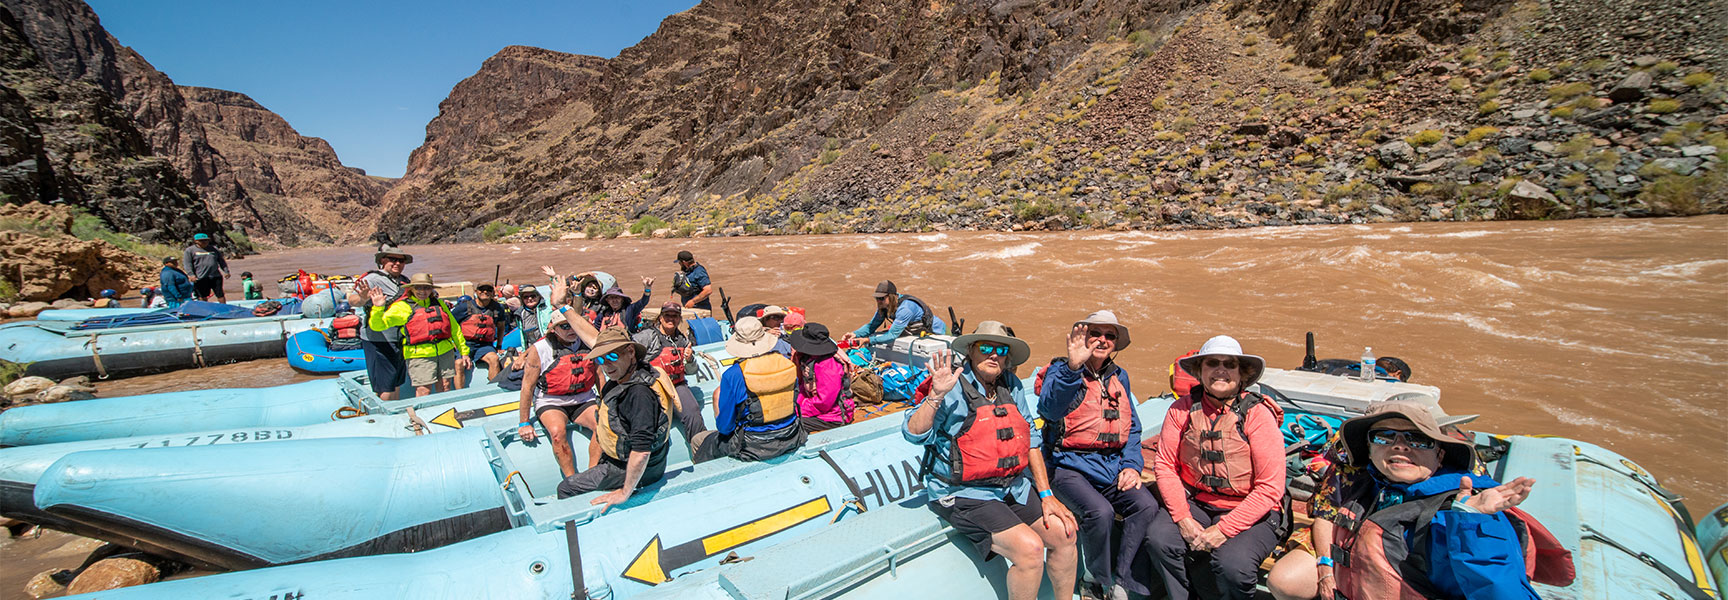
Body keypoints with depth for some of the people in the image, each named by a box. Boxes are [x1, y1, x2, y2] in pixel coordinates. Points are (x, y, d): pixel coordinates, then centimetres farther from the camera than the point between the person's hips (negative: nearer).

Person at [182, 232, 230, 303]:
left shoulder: (214, 249, 14)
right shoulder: (190, 250, 4)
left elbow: (221, 261, 17)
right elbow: (188, 264, -1)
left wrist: (226, 271, 7)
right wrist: (191, 275, -13)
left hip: (215, 276, 2)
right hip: (200, 277, -2)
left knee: (220, 294, 2)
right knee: (203, 296, 4)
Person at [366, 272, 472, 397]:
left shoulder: (438, 303, 16)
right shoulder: (402, 307, 3)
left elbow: (454, 329, 20)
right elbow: (377, 325, -4)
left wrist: (464, 352, 19)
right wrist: (378, 309, -23)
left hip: (445, 351, 4)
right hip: (419, 355, -4)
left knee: (445, 388, 6)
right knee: (424, 391, -8)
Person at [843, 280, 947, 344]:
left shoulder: (905, 308, -34)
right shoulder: (884, 306, -8)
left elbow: (892, 335, -35)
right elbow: (871, 326, -2)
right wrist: (855, 334, -21)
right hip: (917, 332, 8)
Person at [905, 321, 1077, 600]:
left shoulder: (1011, 385, 8)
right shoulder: (954, 388, -11)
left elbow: (1030, 438, 11)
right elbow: (914, 434, -19)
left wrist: (1046, 494, 8)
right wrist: (936, 395, -33)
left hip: (1014, 487, 7)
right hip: (964, 494, -7)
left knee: (1063, 533, 1)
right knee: (1029, 547, -20)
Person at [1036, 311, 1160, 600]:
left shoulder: (1119, 376, 15)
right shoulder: (1061, 369, -3)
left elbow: (1132, 427, 20)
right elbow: (1050, 409, -25)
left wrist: (1132, 464, 3)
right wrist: (1072, 367, -39)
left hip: (1112, 465, 5)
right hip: (1069, 465, -5)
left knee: (1147, 505, -21)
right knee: (1100, 512, -29)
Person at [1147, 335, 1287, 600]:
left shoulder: (1258, 414, -11)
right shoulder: (1183, 409, -3)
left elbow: (1270, 489, -13)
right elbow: (1165, 465, -1)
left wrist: (1223, 530, -18)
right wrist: (1183, 519, -13)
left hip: (1250, 513, -3)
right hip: (1195, 504, 3)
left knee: (1233, 564, -28)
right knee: (1159, 537, -22)